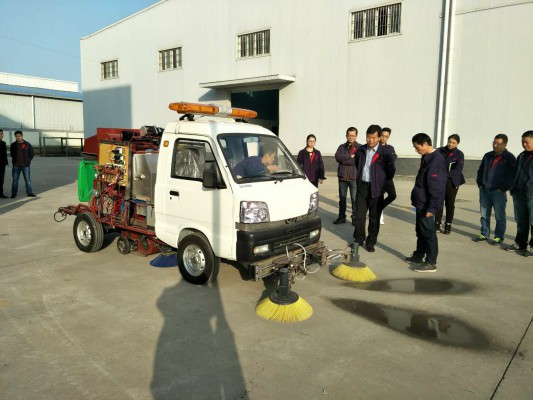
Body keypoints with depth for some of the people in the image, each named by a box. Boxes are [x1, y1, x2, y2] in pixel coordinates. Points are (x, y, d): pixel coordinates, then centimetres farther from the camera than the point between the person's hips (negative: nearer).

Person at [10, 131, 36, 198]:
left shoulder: (27, 144, 0)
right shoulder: (13, 145, 4)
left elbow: (31, 154, 8)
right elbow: (12, 154, 18)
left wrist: (28, 161, 4)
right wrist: (14, 161, 12)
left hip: (25, 165, -1)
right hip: (16, 166, 1)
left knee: (27, 179, 1)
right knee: (15, 180, 5)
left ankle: (29, 193, 6)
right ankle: (13, 194, 12)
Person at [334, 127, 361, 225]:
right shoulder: (342, 147, 11)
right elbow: (337, 157, -8)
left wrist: (344, 160, -13)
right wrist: (350, 156, -16)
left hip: (354, 177, -3)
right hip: (342, 176, 4)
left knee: (355, 199, -1)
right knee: (342, 198, 11)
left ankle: (355, 218, 9)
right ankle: (341, 217, 21)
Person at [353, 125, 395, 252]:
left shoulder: (385, 153, -9)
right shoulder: (361, 150, 4)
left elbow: (390, 171, -2)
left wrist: (381, 182, 3)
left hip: (376, 189, -3)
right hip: (362, 187, 4)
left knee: (374, 217, 6)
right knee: (359, 215, 9)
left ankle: (371, 242, 18)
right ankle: (359, 239, 23)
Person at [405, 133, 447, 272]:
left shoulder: (436, 160, -20)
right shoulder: (427, 157, 10)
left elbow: (436, 187, -24)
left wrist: (432, 207, -25)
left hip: (426, 204, -10)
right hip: (421, 202, 10)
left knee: (428, 232, -2)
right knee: (420, 230, 19)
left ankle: (431, 263, 7)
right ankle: (419, 256, 32)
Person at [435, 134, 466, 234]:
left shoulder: (459, 154, -3)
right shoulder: (440, 151, 0)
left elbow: (458, 170, -12)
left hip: (452, 182, -1)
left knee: (450, 203, 8)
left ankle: (448, 225, 16)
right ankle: (438, 224, 12)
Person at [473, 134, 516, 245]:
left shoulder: (510, 158, -4)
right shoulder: (488, 156, 13)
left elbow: (512, 176, -8)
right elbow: (480, 170, 21)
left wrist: (503, 188, -13)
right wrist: (480, 183, 10)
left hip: (498, 192, -5)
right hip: (484, 190, 6)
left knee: (499, 216, 2)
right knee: (484, 214, 11)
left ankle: (499, 237, 10)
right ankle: (484, 234, 22)